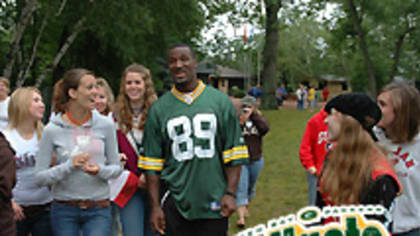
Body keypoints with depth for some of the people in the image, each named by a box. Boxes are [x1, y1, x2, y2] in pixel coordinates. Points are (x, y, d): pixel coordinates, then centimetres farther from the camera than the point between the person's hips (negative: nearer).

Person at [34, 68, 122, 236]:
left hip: (98, 210, 0)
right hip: (64, 210, 0)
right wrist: (69, 165, -20)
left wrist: (100, 170, -16)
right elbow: (39, 177, -6)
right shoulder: (52, 130, -6)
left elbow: (116, 167, 5)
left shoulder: (105, 125, -1)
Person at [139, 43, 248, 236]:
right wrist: (155, 205, 0)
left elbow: (234, 154, 4)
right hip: (175, 205, 0)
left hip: (214, 204, 0)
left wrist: (230, 193, -4)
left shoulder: (220, 101, 3)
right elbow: (152, 163, 5)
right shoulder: (159, 109, 5)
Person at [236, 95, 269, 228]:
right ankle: (241, 217, -13)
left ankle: (245, 207, 43)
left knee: (251, 187, 20)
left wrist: (254, 115, -19)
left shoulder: (258, 119, -1)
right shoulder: (237, 119, -8)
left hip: (256, 160, 3)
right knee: (241, 188, -12)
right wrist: (241, 123, -29)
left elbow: (265, 129, -22)